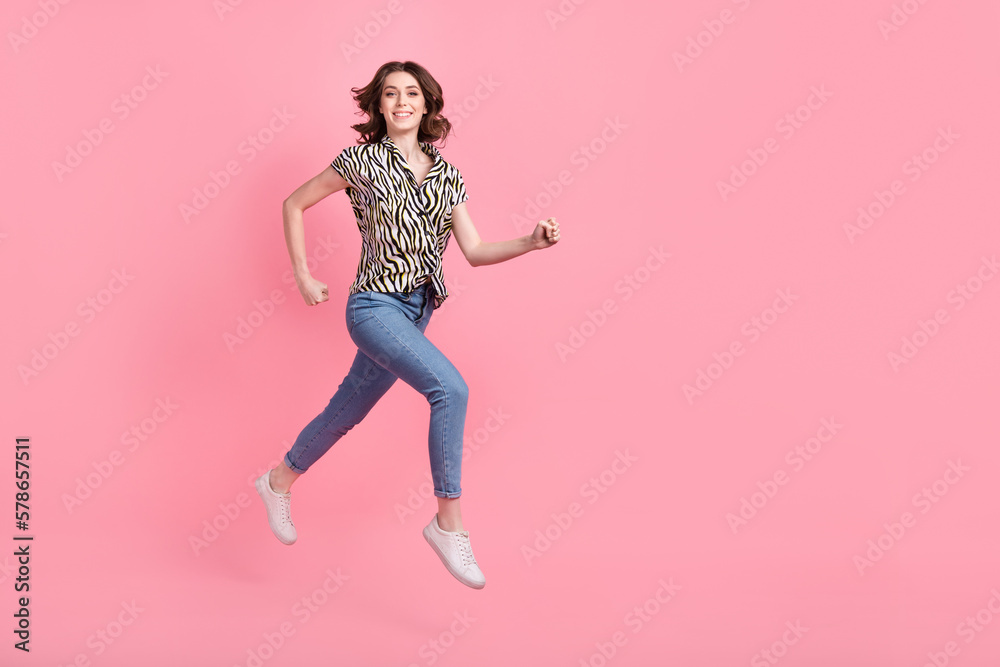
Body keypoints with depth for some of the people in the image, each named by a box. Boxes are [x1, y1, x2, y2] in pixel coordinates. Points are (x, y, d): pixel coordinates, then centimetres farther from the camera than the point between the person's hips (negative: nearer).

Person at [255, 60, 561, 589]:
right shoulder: (361, 161, -4)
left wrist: (531, 242, -11)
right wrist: (303, 277, 1)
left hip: (417, 312, 6)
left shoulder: (446, 175, 8)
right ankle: (449, 524, -12)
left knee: (347, 411, 18)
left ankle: (279, 481, 44)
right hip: (375, 307, -5)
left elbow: (475, 252, 5)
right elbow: (294, 204, 6)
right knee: (450, 388, -25)